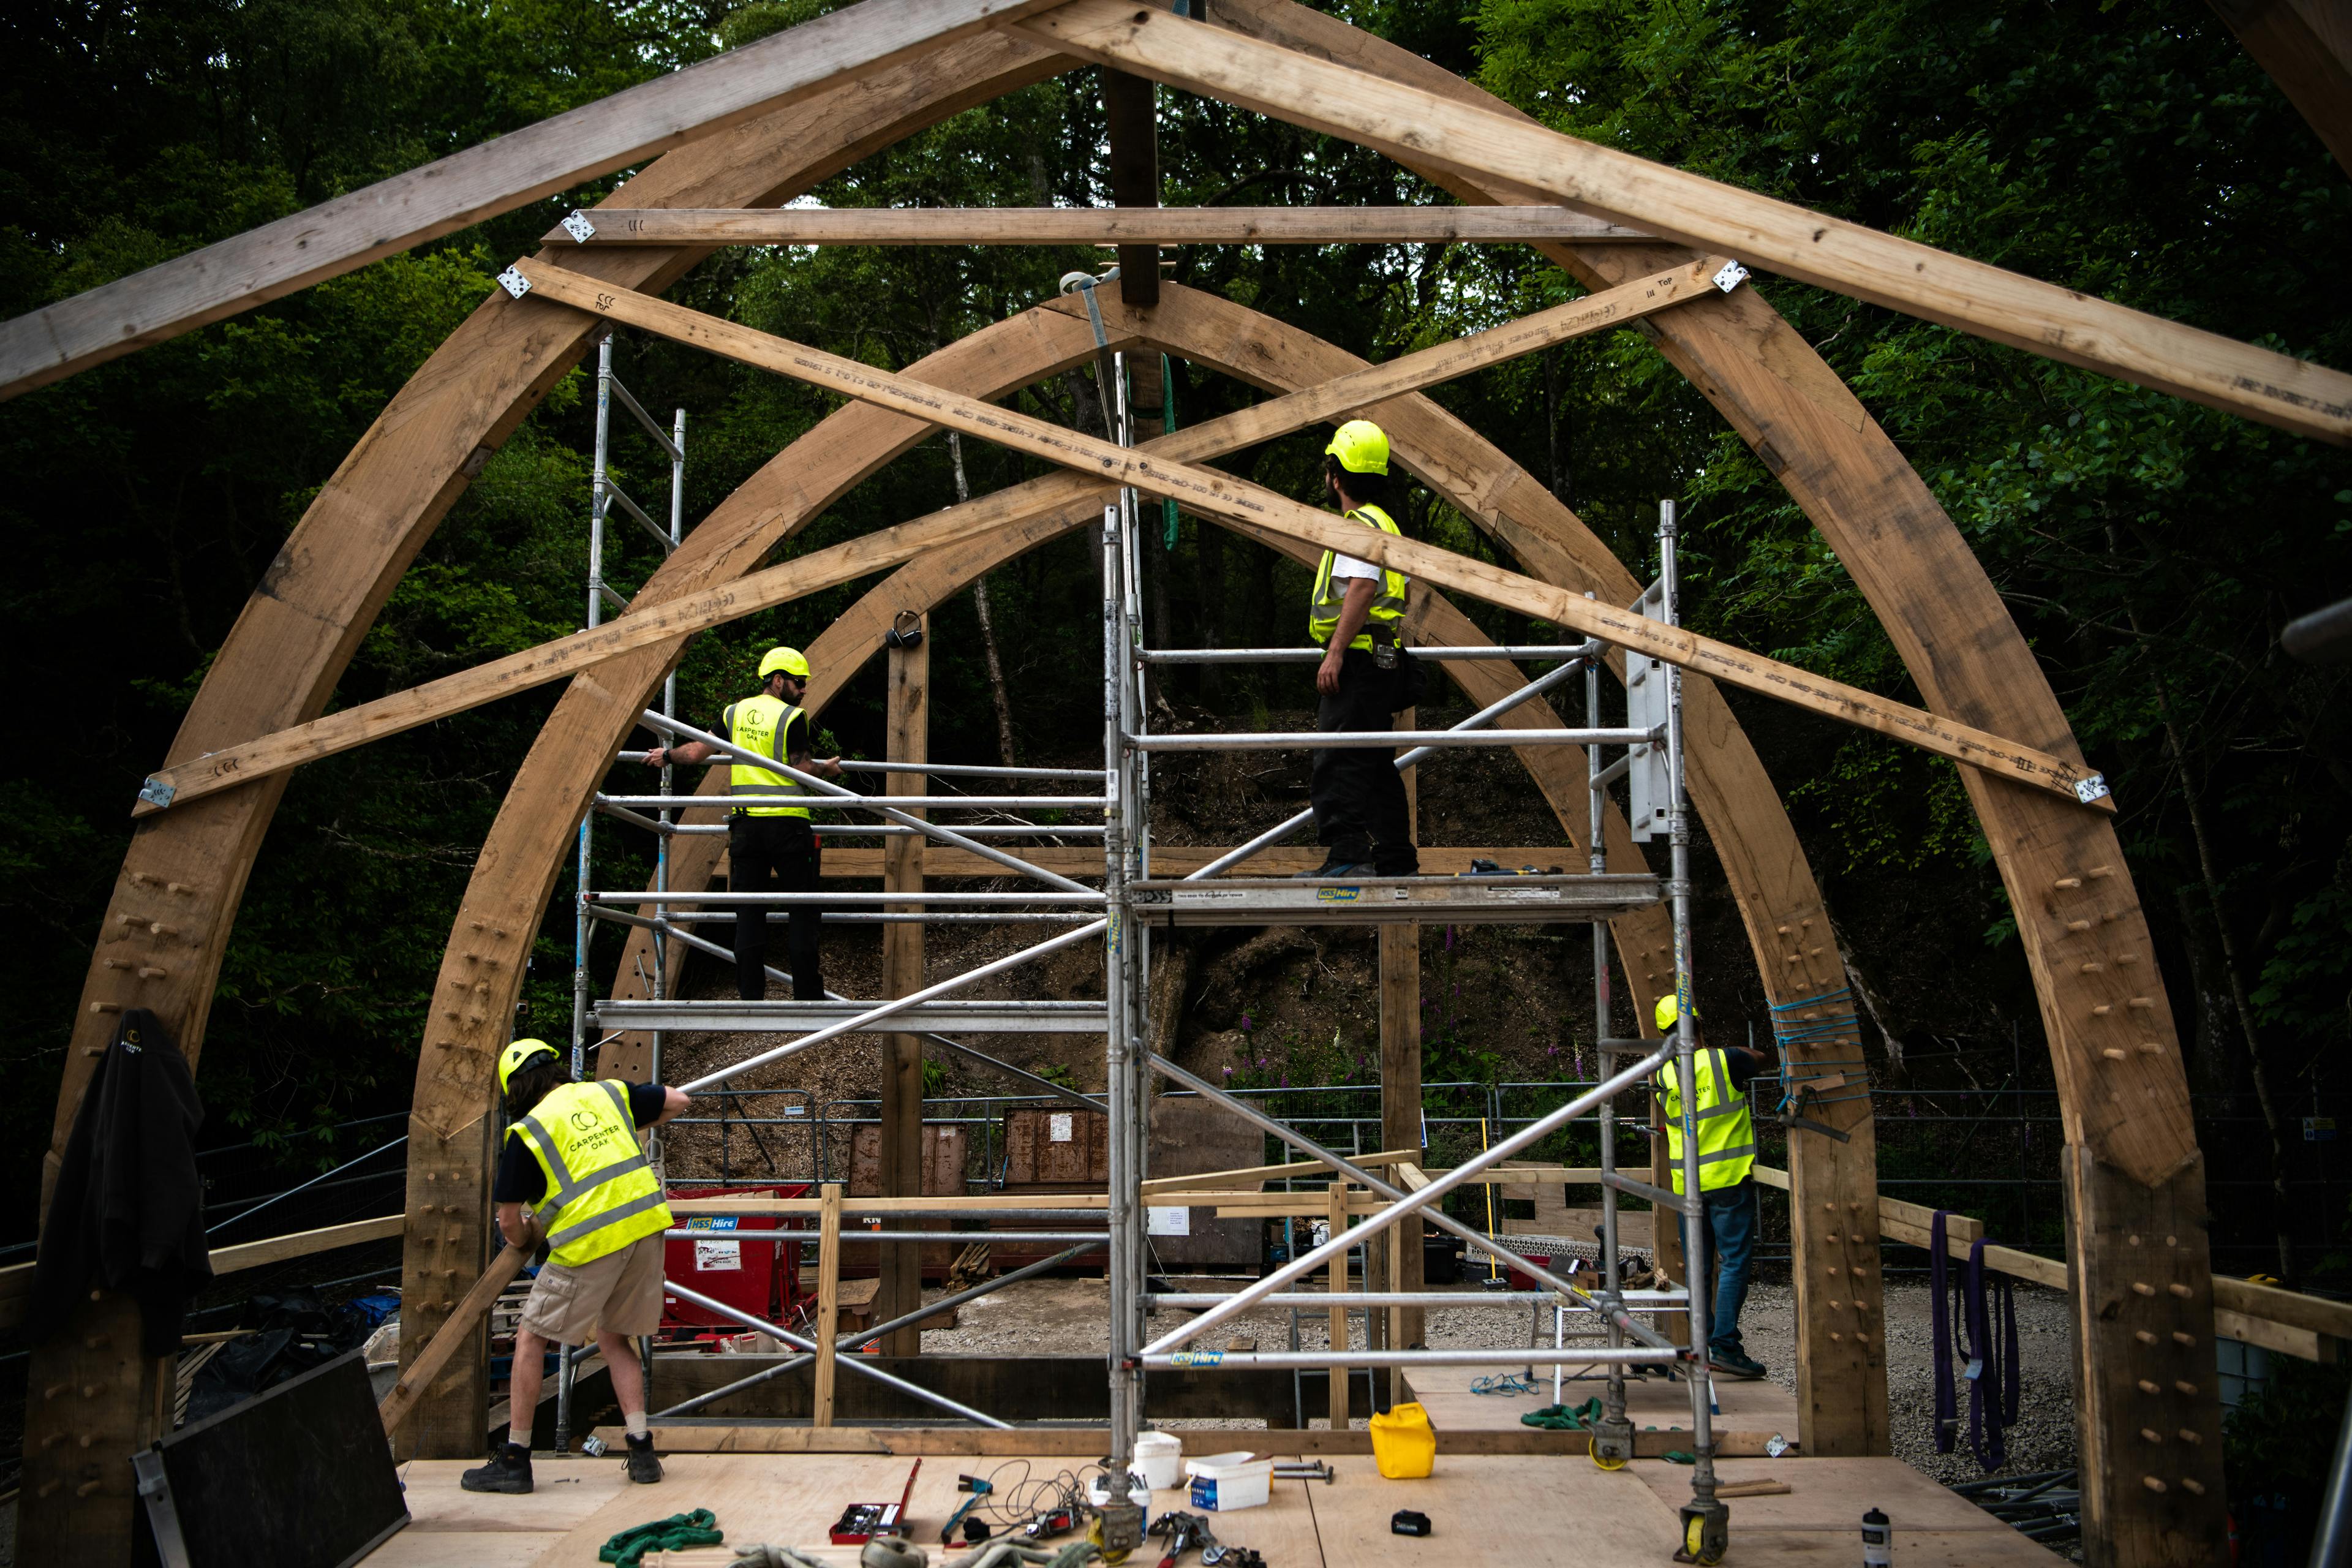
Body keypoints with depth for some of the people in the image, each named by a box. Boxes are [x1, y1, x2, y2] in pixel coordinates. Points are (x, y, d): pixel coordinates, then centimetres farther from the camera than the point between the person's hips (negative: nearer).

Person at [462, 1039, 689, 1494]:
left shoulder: (526, 1132, 0)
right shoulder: (608, 1093, 12)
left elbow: (509, 1221, 3)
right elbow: (677, 1101, 25)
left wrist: (526, 1242, 26)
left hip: (589, 1244, -5)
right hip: (646, 1227, 6)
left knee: (531, 1340, 11)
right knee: (613, 1337, 21)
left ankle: (514, 1460, 14)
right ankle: (642, 1451, 13)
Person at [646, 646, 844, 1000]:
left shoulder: (734, 713, 9)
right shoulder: (792, 717, -6)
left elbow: (697, 751, 14)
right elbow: (803, 769, -8)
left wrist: (667, 755, 32)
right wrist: (826, 768, 12)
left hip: (746, 824, 5)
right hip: (787, 822, -5)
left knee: (749, 911, 7)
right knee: (803, 909, 2)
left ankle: (750, 994, 7)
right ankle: (808, 994, 1)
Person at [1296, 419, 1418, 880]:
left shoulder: (1361, 524, -11)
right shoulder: (1380, 522, 22)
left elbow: (1362, 588, -24)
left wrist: (1335, 653, -28)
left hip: (1356, 661, -11)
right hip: (1379, 664, 11)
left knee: (1338, 762, -13)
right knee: (1374, 765, 13)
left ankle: (1347, 855, -18)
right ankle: (1396, 861, 17)